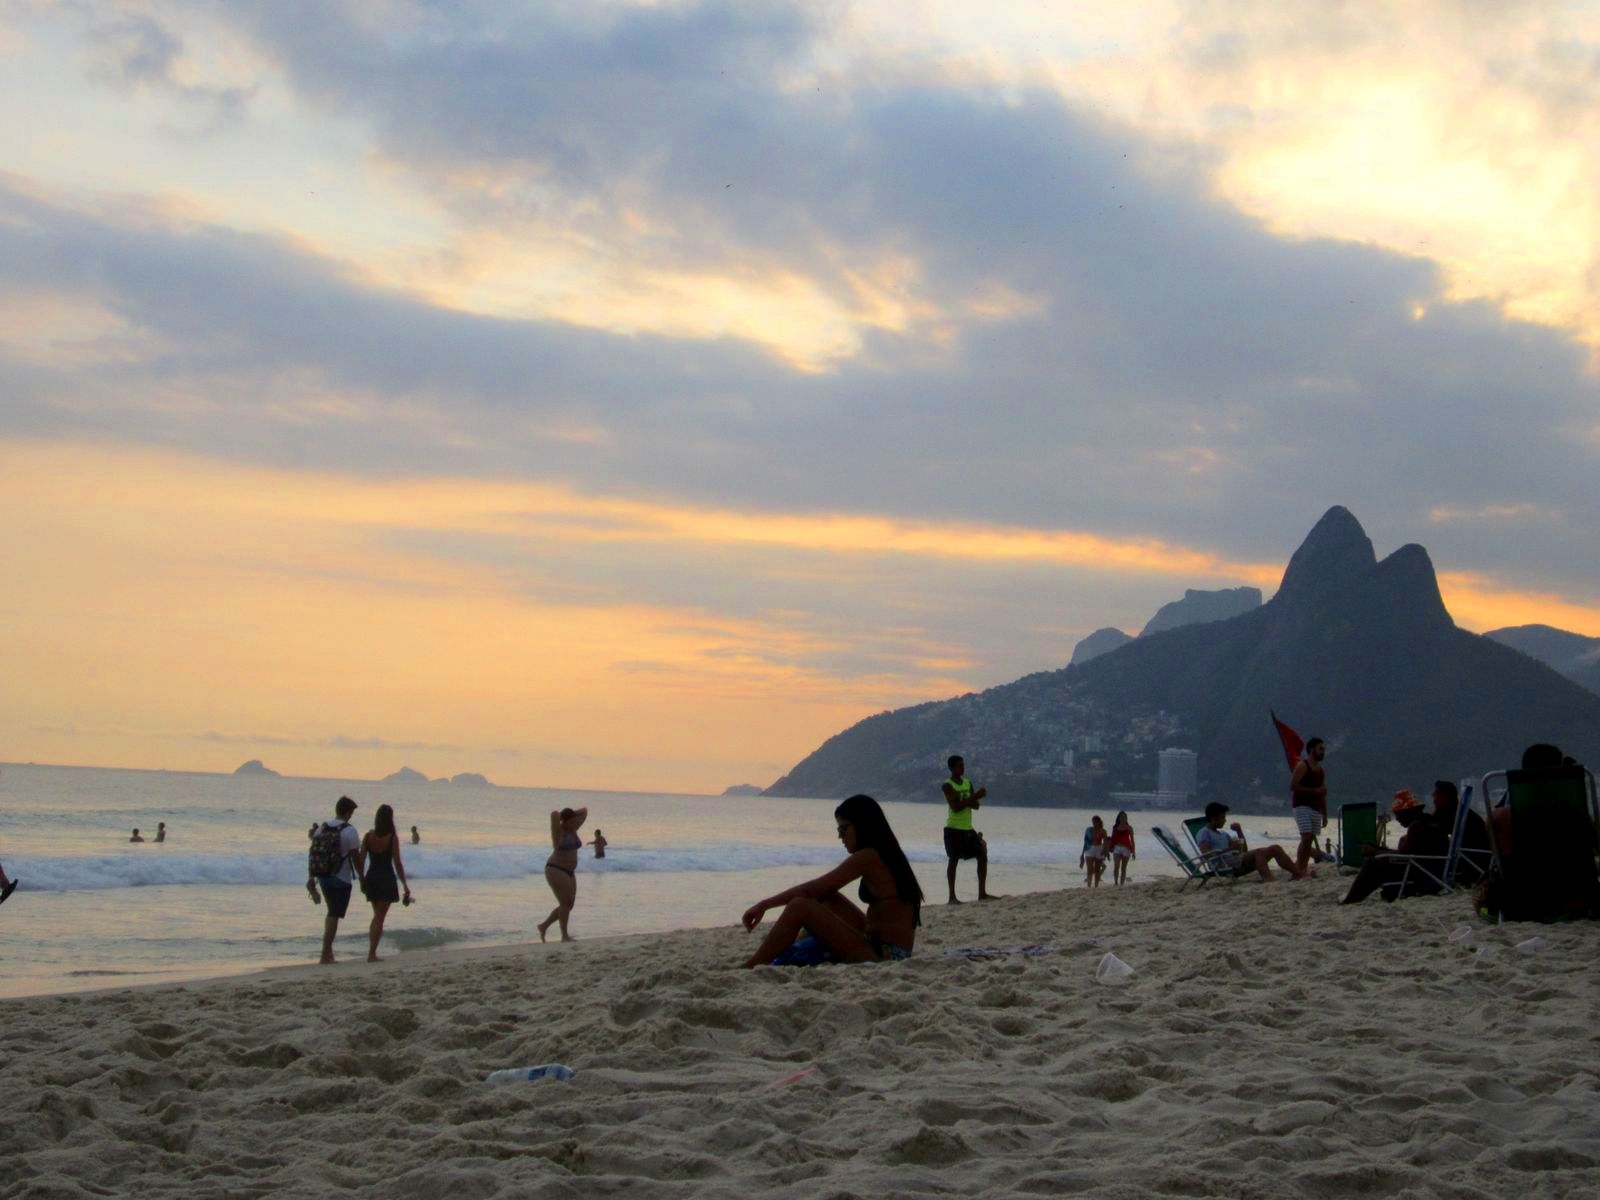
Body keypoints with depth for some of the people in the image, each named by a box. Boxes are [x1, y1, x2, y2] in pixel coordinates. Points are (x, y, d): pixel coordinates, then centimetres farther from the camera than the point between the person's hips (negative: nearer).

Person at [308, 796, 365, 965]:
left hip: (323, 877, 6)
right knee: (334, 916, -1)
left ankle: (329, 950, 20)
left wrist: (311, 878, 12)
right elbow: (356, 857, -13)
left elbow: (313, 852, 7)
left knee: (332, 912, 22)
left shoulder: (322, 828, 5)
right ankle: (325, 955, -2)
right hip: (341, 880, -6)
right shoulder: (349, 831, -13)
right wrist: (361, 877, -1)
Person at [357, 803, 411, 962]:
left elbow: (361, 860, 0)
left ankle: (372, 950, 17)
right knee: (380, 917, 1)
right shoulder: (392, 838, -10)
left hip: (371, 877, 4)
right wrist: (404, 884, -5)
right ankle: (372, 953, -2)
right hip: (386, 878, -4)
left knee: (377, 915, 20)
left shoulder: (369, 836, 0)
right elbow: (397, 863, -11)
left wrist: (362, 880, 10)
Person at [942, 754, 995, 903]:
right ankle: (952, 896, -4)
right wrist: (974, 797, -21)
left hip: (968, 828, 7)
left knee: (982, 855, 3)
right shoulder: (948, 786, -9)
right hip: (954, 828, -7)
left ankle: (982, 893, 9)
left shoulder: (968, 783, 12)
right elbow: (956, 807, -20)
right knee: (954, 860, -7)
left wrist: (964, 801, -12)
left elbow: (976, 806, 8)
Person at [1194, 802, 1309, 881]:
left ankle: (1298, 873, -1)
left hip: (1239, 861, 9)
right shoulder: (1204, 834, 2)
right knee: (1259, 853, -32)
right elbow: (1207, 854, -16)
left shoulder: (1223, 834, 29)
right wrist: (1229, 848, -20)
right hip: (1225, 865, -9)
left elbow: (1245, 850, 25)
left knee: (1275, 848, 2)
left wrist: (1239, 831, 14)